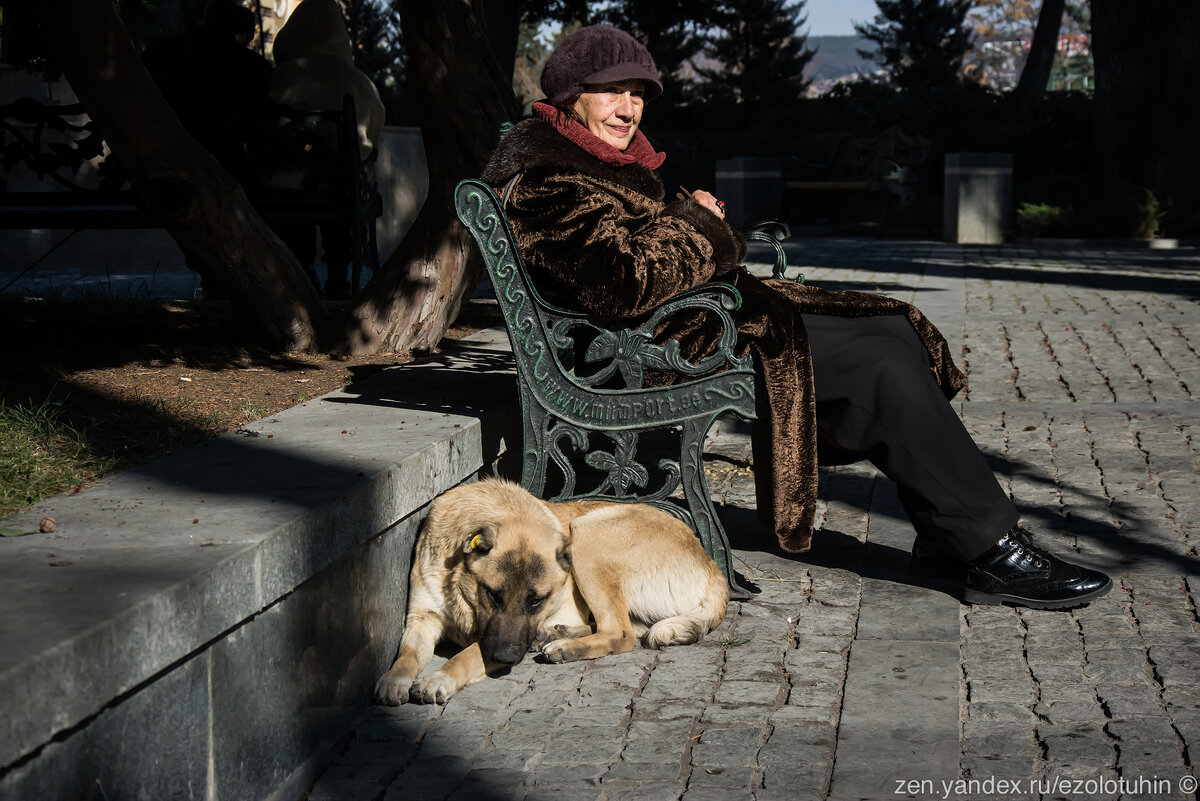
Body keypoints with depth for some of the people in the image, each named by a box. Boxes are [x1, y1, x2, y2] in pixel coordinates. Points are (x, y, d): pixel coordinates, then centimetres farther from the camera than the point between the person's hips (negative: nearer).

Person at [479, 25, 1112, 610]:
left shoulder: (605, 159, 15)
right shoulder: (546, 186, -18)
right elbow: (625, 283, -31)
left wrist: (704, 225, 3)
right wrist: (696, 224, -14)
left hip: (712, 311, 11)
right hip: (677, 345, -11)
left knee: (893, 331, 3)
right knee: (883, 363, -17)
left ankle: (945, 532, 5)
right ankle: (993, 553, -11)